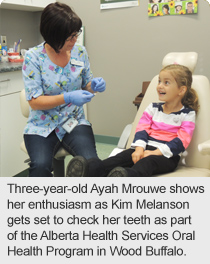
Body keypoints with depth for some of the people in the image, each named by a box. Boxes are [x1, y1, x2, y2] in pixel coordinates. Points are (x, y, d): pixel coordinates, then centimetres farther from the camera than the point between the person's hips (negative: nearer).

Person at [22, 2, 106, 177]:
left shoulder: (80, 52, 2)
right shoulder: (33, 57, -8)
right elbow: (34, 102, -11)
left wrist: (94, 86, -8)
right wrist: (67, 98, -25)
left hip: (75, 122, 2)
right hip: (42, 126, -2)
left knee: (91, 161, -27)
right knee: (40, 166, -30)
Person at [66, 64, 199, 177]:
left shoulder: (187, 114, 3)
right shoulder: (153, 108, 18)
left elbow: (181, 141, -8)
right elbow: (142, 129, 7)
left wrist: (155, 153, -19)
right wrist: (139, 148, -14)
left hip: (168, 155, -4)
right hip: (147, 147, 4)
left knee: (148, 162, -36)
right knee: (124, 156, -24)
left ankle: (128, 176, -67)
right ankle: (91, 169, -48)